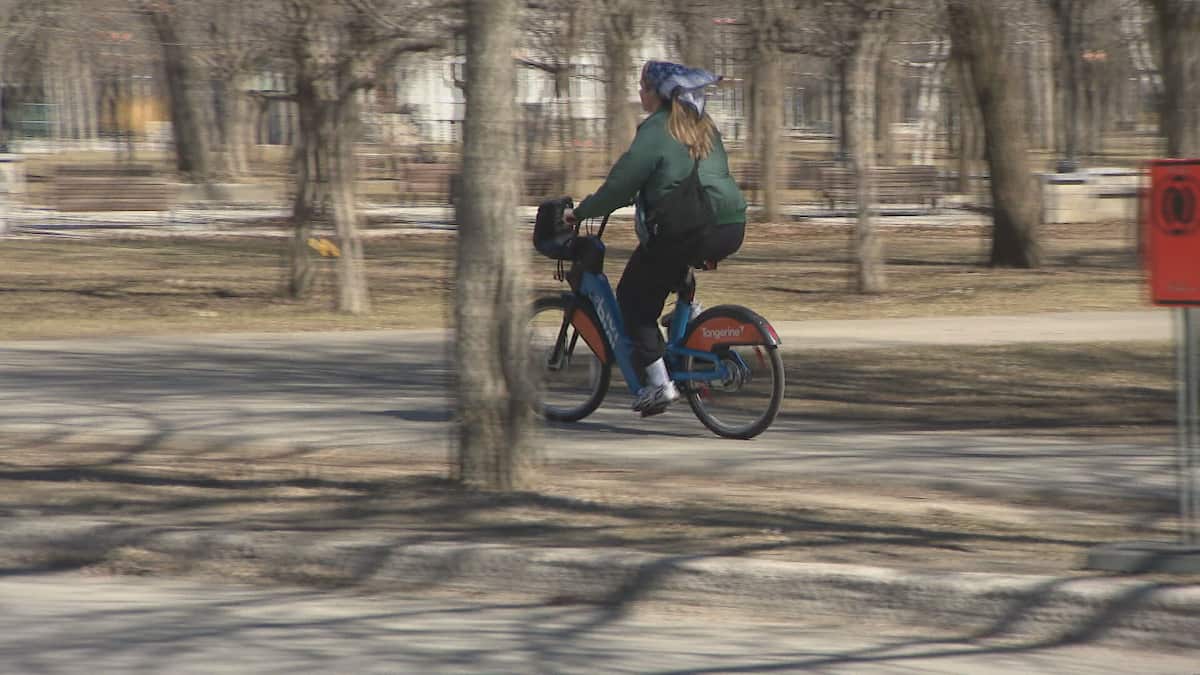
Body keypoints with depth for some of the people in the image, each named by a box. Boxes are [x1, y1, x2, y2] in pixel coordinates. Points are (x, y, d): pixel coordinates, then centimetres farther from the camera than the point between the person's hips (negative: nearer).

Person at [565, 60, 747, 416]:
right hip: (731, 229, 7)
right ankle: (691, 311, 20)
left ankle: (657, 382, -2)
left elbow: (621, 182, -7)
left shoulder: (655, 131, -7)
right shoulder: (706, 127, 17)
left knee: (634, 298, 8)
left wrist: (580, 212, 5)